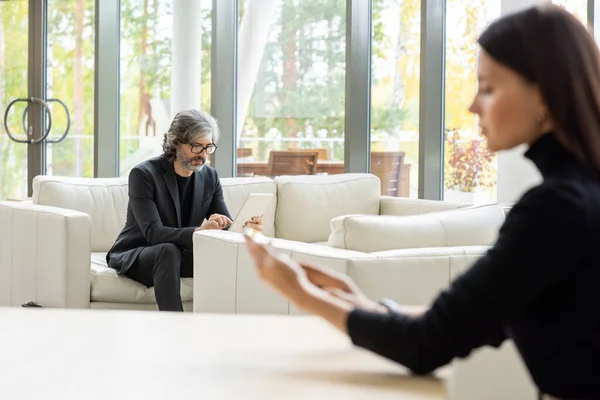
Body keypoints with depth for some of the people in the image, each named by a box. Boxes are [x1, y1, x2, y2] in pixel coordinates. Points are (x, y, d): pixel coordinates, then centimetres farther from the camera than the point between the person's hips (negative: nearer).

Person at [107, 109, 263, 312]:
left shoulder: (210, 177, 0)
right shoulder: (143, 174, -18)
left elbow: (227, 229, -5)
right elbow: (153, 233, -29)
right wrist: (198, 231, -45)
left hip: (179, 257, 5)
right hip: (134, 257, -5)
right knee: (168, 251, -37)